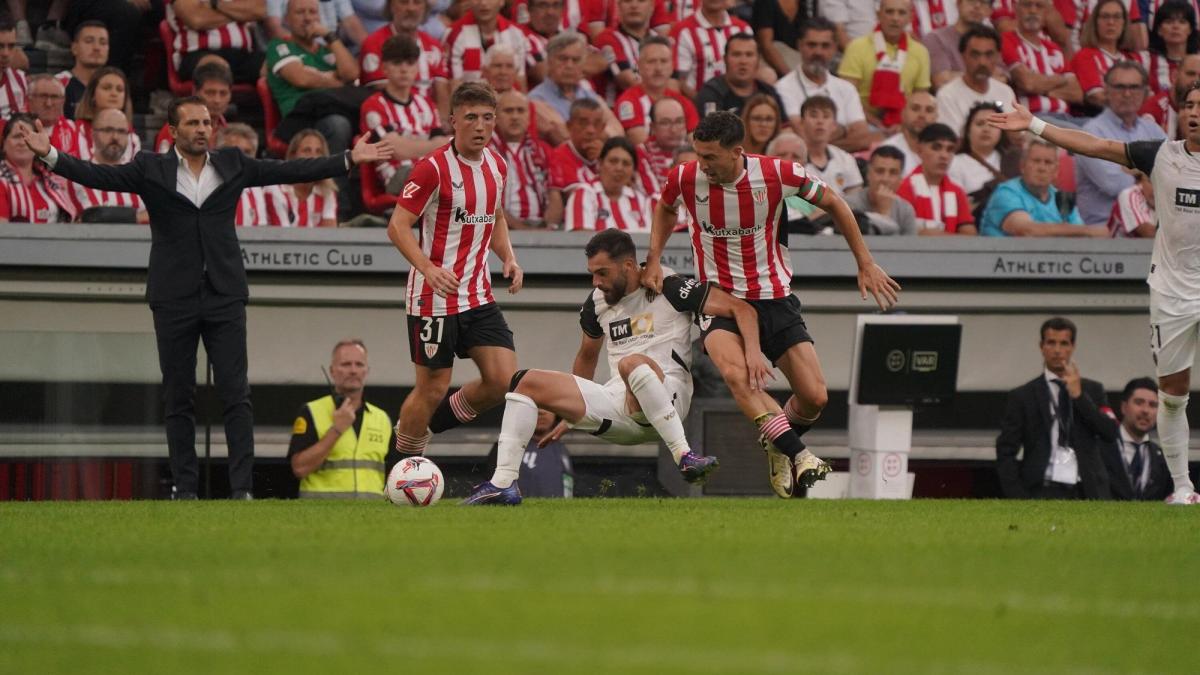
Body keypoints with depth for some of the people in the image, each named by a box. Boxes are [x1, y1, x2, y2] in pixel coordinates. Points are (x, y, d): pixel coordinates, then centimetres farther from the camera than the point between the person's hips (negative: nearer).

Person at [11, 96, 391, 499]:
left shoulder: (232, 165, 8)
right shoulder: (151, 169, 2)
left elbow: (289, 172, 9)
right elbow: (99, 176, -7)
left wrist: (349, 160, 5)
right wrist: (50, 155, -21)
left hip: (225, 297, 1)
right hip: (174, 299, -1)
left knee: (236, 394, -5)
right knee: (179, 399, 3)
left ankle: (242, 487, -6)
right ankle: (185, 489, 7)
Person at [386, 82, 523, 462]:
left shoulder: (496, 166, 7)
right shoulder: (434, 168, -14)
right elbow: (398, 226, -15)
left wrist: (508, 258, 5)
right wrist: (429, 268, -30)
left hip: (479, 295, 6)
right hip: (434, 298, -6)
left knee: (504, 381, -3)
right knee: (432, 388, -1)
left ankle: (432, 423, 20)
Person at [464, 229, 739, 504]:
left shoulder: (669, 289, -6)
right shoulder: (597, 301, 13)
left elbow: (740, 309, -8)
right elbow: (587, 356, 31)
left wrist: (753, 350, -25)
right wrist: (569, 414, 37)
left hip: (669, 396, -7)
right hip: (616, 404, 7)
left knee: (631, 363, -40)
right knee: (527, 382, 0)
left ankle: (683, 456, -40)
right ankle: (502, 484, -11)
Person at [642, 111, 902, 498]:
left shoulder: (777, 174, -15)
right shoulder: (685, 179, -11)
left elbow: (833, 204, 2)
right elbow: (666, 209, 15)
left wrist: (866, 264, 4)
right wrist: (654, 259, 4)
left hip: (773, 297, 1)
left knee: (814, 397, -7)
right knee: (735, 373, -33)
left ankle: (779, 446, 25)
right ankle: (797, 453, -28)